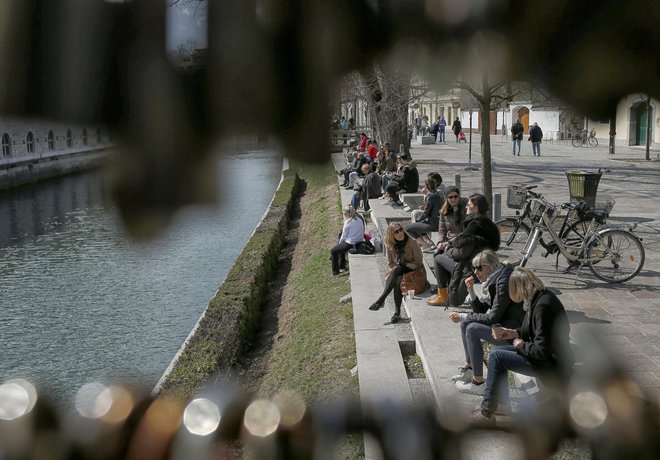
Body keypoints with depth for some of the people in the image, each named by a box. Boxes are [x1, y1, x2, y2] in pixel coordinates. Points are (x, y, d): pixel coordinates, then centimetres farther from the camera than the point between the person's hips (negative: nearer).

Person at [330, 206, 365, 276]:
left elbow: (344, 236, -9)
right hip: (360, 243, 8)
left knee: (333, 251, 9)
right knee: (341, 246, 34)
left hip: (350, 244, -8)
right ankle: (342, 266, 43)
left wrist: (339, 243, 11)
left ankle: (335, 272, 12)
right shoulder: (360, 220, 6)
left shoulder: (348, 222, -15)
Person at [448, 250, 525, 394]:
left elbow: (492, 318, -22)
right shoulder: (493, 281, 9)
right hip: (504, 324, 11)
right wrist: (471, 291, -2)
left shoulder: (503, 282, -21)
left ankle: (478, 383, -16)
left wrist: (462, 316, -17)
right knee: (465, 323, 9)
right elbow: (481, 310, 13)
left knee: (473, 329, -22)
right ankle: (469, 368, 18)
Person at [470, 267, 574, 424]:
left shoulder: (542, 306, -26)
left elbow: (541, 351, -27)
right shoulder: (538, 298, 4)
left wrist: (521, 345, -9)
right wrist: (515, 333, 9)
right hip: (549, 354, 10)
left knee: (496, 357, -11)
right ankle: (502, 403, 17)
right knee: (497, 351, 10)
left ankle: (487, 413, -2)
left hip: (551, 363, -10)